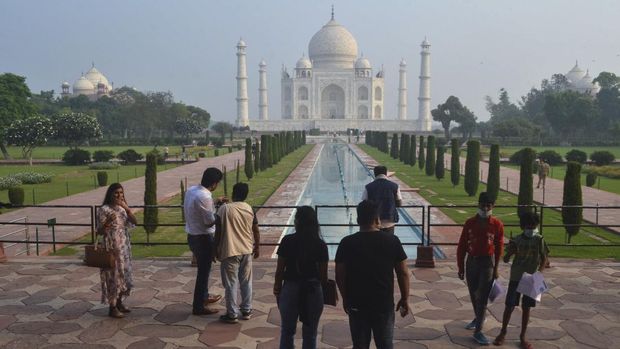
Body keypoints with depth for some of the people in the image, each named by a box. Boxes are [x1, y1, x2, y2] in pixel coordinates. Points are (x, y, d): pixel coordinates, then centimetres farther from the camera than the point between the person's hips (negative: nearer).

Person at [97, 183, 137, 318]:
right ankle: (112, 308, 8)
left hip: (124, 246, 7)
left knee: (123, 273, 13)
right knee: (113, 274, -2)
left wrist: (127, 208, -12)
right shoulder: (104, 209, -10)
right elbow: (99, 231, -10)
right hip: (112, 247, -7)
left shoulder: (122, 208, 9)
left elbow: (134, 222, -2)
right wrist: (108, 221, -26)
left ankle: (119, 302, 27)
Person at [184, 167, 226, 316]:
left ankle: (204, 296, 40)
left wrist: (215, 202, 19)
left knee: (203, 269, 25)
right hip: (203, 238, -9)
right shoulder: (204, 197, -26)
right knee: (203, 271, 3)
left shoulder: (191, 190, 2)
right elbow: (210, 222, -20)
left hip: (193, 236, 9)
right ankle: (198, 307, 14)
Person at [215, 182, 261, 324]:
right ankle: (246, 311, 23)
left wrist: (217, 249, 4)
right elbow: (256, 231, 7)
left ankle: (232, 315, 10)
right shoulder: (250, 209, 2)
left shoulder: (224, 209, -11)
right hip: (247, 251, 4)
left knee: (231, 284, 4)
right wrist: (257, 248, 20)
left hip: (230, 252, -4)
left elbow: (218, 232, -8)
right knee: (246, 282, 14)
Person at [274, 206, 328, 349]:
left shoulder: (287, 241, -9)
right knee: (310, 333, 13)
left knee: (287, 330, 16)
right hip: (313, 290, 1)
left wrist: (277, 288, 9)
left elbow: (280, 270, -4)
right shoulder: (321, 245, -6)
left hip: (291, 289, 0)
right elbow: (323, 274, -2)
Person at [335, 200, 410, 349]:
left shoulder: (347, 243, -8)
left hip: (356, 304, 1)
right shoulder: (392, 240, -8)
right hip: (384, 304, 0)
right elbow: (403, 273, -3)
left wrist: (346, 298, 12)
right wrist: (404, 299, 9)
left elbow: (340, 276, -3)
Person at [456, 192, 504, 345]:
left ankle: (478, 331, 2)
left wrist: (496, 268, 1)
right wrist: (461, 267, 1)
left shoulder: (497, 225, -6)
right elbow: (462, 246, 1)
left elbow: (499, 248, 0)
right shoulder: (470, 223, -3)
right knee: (473, 294, 17)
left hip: (488, 263, -3)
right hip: (471, 262, 3)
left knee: (482, 297, -4)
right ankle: (478, 318, 42)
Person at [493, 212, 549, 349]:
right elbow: (505, 260, -4)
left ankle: (522, 336, 23)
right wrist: (510, 252, -25)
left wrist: (539, 273, -12)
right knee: (509, 306, 3)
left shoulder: (539, 240, -6)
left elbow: (544, 259, 2)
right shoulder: (516, 241, -7)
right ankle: (503, 333, 20)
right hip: (516, 278, 0)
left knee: (526, 308, 9)